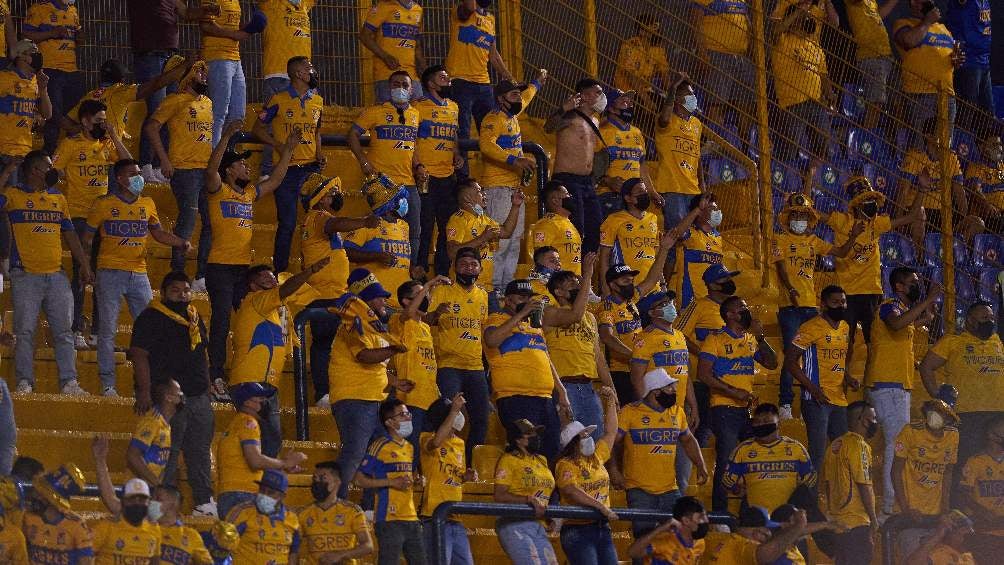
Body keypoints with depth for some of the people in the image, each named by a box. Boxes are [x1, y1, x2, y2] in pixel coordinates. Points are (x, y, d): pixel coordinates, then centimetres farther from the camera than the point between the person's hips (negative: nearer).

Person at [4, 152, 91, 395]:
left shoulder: (58, 198, 18)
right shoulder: (13, 195, 3)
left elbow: (69, 234, 21)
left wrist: (84, 265, 17)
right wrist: (7, 173, -11)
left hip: (56, 275, 4)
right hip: (26, 275, -4)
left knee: (64, 330, 1)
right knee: (25, 331, -6)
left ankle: (69, 382, 2)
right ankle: (24, 382, -3)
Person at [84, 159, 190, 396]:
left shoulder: (147, 204, 11)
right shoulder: (104, 204, -1)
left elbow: (157, 232, 23)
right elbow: (87, 238, 3)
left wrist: (181, 243, 7)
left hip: (139, 274, 4)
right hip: (110, 273, -4)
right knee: (108, 330, -3)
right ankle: (108, 383, 0)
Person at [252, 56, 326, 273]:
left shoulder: (317, 101, 12)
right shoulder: (278, 100, -3)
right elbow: (257, 128, 3)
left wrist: (319, 153, 6)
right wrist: (279, 146, -10)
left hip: (311, 167, 4)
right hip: (286, 168, -4)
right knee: (287, 223, -3)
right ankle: (280, 270, 7)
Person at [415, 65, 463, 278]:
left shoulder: (453, 107, 15)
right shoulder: (420, 107, -4)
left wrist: (458, 154, 6)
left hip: (448, 175, 7)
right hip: (427, 176, -7)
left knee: (448, 227, 9)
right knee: (425, 225, -6)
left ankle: (443, 273, 16)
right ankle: (420, 270, -1)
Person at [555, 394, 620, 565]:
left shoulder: (596, 457, 15)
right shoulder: (566, 465, -8)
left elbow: (610, 432, 26)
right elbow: (573, 492, -23)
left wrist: (611, 402, 22)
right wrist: (601, 507, -28)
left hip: (602, 529, 8)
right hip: (578, 530, -8)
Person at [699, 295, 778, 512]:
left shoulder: (750, 340, 14)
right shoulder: (715, 340, -5)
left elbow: (772, 364, 10)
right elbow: (703, 374, -12)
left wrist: (760, 337, -2)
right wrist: (734, 392, -16)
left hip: (747, 409, 7)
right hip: (724, 410, -7)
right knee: (726, 462, -8)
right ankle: (720, 511, -2)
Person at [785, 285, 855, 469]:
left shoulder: (844, 327, 15)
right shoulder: (811, 327, -10)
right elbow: (790, 361, -12)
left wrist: (847, 378, 8)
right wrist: (812, 389, -19)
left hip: (839, 399, 8)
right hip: (817, 399, -8)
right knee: (817, 453, -10)